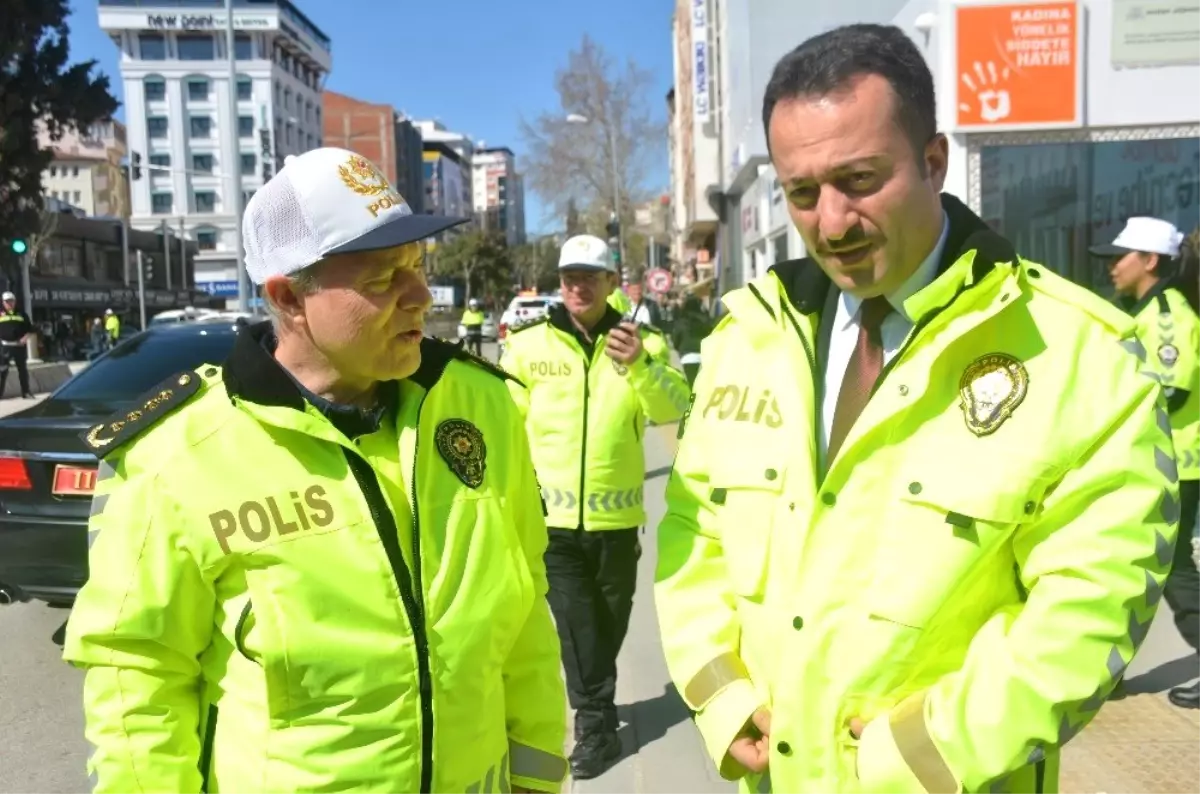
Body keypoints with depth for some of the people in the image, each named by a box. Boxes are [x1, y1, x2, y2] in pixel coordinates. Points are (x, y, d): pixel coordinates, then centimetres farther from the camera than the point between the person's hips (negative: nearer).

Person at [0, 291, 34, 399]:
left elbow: (29, 329, 10)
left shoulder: (21, 314, 8)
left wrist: (25, 337, -7)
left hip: (19, 345, 2)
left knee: (23, 369, 9)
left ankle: (26, 392, 17)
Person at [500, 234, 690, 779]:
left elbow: (673, 408, -13)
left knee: (609, 624, 18)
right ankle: (596, 725, 18)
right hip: (553, 516, -2)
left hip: (616, 516, 2)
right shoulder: (527, 345, -3)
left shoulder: (641, 342, 0)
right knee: (577, 627, 1)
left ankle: (593, 713, 41)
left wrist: (639, 366, -30)